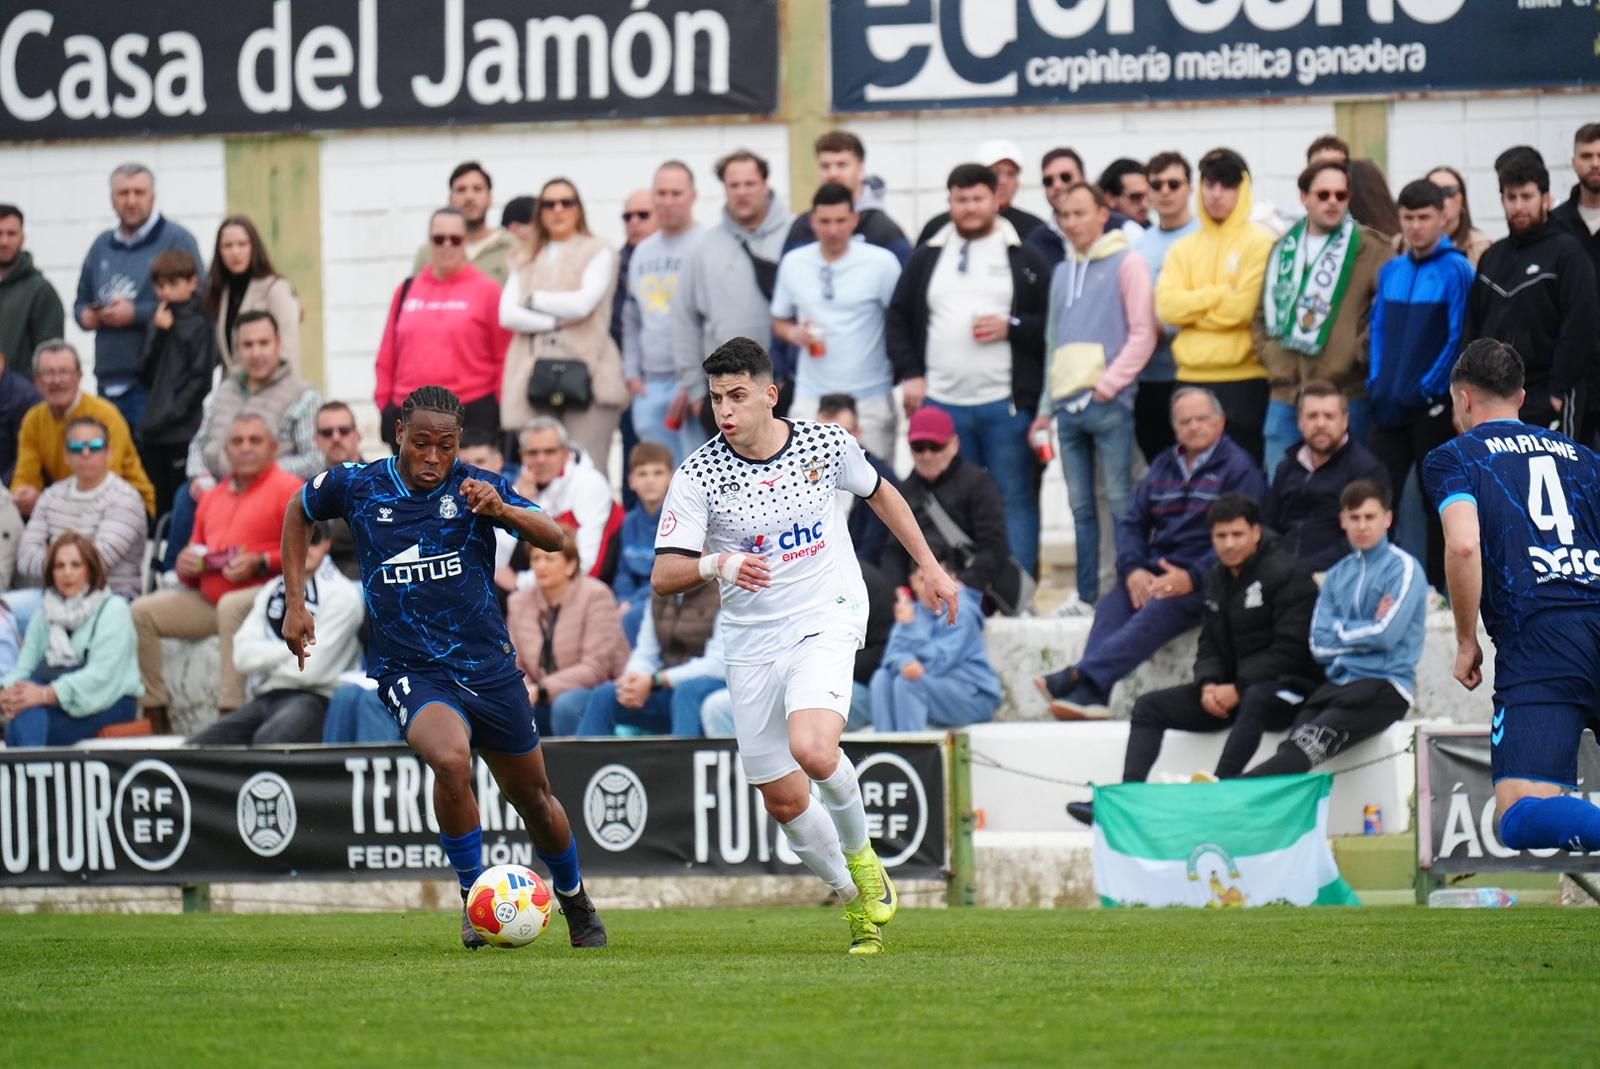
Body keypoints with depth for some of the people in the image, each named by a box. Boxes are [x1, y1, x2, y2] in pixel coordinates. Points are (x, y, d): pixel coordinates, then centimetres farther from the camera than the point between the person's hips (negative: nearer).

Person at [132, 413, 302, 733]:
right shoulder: (213, 497, 23)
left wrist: (260, 564, -21)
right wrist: (186, 565, 5)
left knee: (231, 607, -39)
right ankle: (154, 716, -8)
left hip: (266, 592, -8)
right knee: (142, 611, -4)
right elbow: (199, 552, 29)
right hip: (208, 597, 8)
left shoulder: (287, 488, -1)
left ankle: (230, 713, -41)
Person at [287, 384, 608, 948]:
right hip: (410, 670, -2)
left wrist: (501, 510, -35)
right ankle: (474, 897, -13)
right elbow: (299, 513, 18)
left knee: (532, 797, 14)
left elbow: (554, 538, -16)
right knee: (452, 760, -32)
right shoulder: (356, 487, -3)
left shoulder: (475, 488, -6)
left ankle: (576, 903, 41)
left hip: (488, 664, 2)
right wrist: (295, 602, 11)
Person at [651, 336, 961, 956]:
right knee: (783, 799, 4)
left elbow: (879, 494, 18)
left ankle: (860, 854, 0)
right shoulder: (698, 475, -9)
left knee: (812, 749, -29)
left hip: (827, 620, -2)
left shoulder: (826, 445, -5)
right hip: (752, 643, 2)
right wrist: (715, 564, -34)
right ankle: (856, 902, 27)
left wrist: (930, 567, 19)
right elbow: (663, 578, -14)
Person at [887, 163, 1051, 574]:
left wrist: (1011, 328, -13)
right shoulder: (927, 258, 12)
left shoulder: (1025, 259, 4)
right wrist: (909, 374, 3)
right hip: (941, 403, 3)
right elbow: (898, 319, 14)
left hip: (1007, 403, -3)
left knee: (1014, 499, -2)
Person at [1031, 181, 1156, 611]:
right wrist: (1047, 405, 17)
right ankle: (1086, 595, 11)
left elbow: (1143, 333, -6)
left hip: (1108, 403, -6)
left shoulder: (1126, 263, 1)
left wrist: (1110, 383, -13)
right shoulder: (1062, 271, 20)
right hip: (1066, 404, 6)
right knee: (1080, 507, 8)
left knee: (1120, 502, -7)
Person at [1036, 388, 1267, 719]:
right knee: (1112, 605, -24)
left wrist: (1191, 577, -21)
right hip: (1155, 572, 6)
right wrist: (1133, 570, -4)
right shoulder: (1164, 466, 22)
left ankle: (1081, 677, -48)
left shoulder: (1239, 468, 1)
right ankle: (1092, 696, -41)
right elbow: (1131, 523, 17)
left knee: (1160, 610, -34)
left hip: (1204, 580, -6)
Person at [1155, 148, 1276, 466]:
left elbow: (1244, 307, -14)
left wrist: (1193, 306, -3)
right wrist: (1220, 296, -9)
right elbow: (1167, 306, -2)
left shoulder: (1259, 242, -3)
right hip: (1192, 379, 5)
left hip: (1244, 379, -5)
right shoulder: (1184, 248, 12)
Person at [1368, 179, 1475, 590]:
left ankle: (1436, 585, 11)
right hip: (1390, 402, 5)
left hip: (1433, 402, -5)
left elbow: (1458, 336, -12)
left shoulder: (1455, 270, -9)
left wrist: (1430, 386, -14)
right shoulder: (1391, 271, 9)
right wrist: (1377, 380, 4)